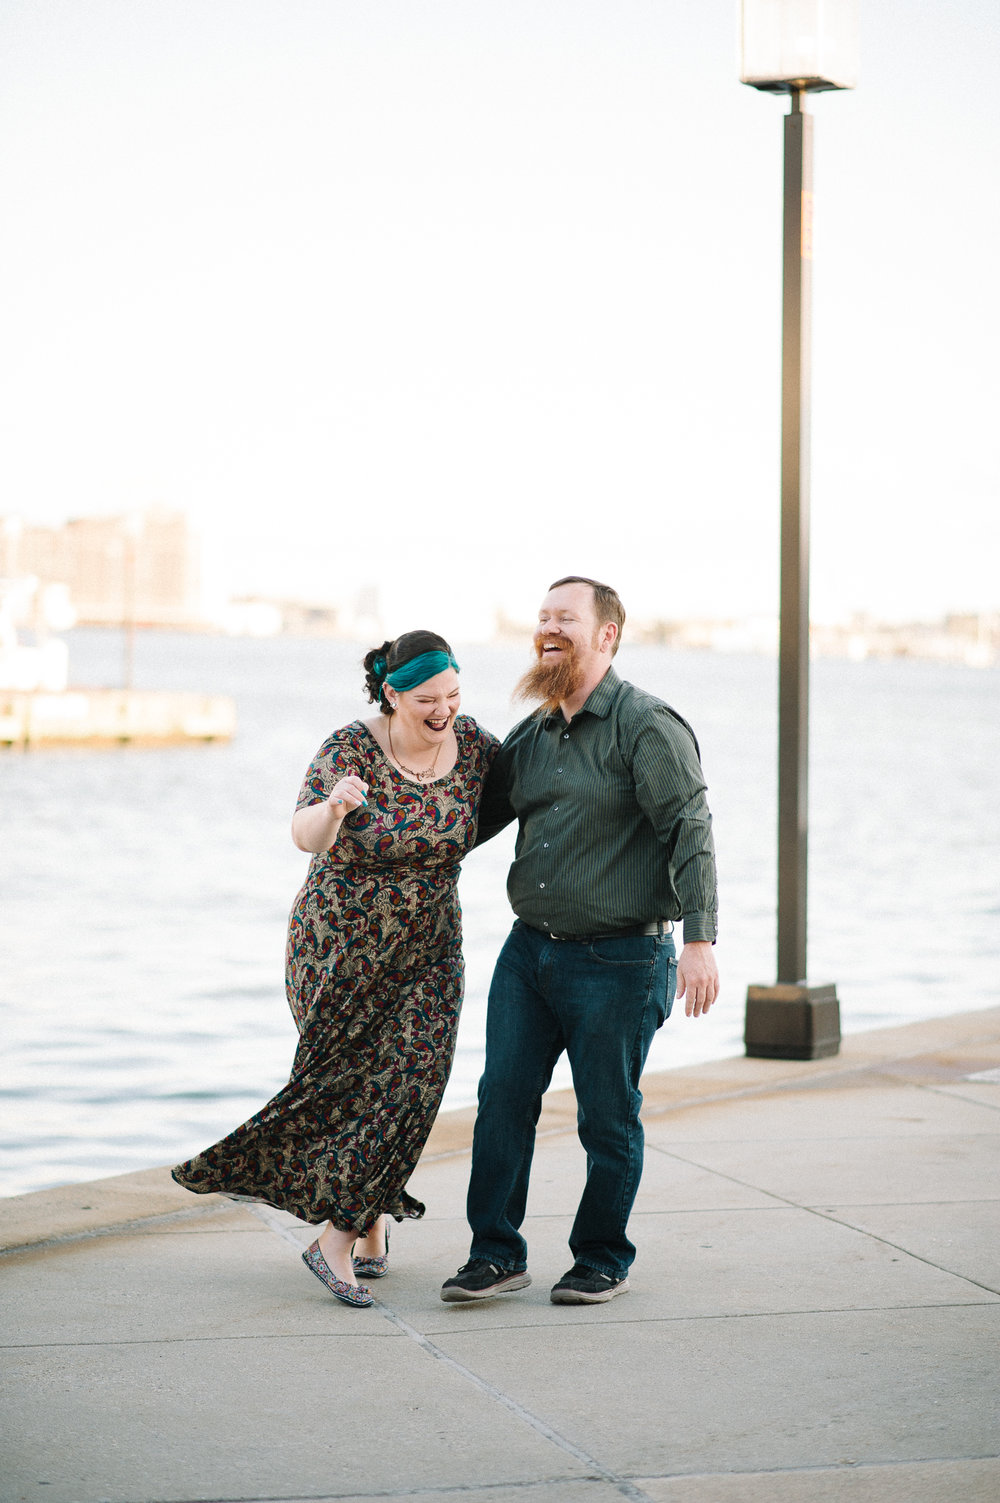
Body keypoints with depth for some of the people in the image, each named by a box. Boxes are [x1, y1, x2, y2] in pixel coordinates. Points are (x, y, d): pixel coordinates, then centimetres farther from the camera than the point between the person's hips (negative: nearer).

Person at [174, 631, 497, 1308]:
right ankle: (374, 1222, 18)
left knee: (409, 1076, -10)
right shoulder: (350, 749, -18)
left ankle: (339, 1236, -2)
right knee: (359, 1079, -1)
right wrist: (334, 806, -53)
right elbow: (306, 835, -33)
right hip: (340, 943, -3)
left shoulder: (473, 742, -6)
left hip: (428, 950, 3)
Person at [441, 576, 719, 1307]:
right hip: (530, 948, 6)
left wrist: (701, 941, -22)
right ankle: (497, 1253, 12)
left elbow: (691, 830, -16)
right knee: (503, 1098, 2)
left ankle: (603, 1261, 19)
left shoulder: (648, 725, -10)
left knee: (608, 1118, 4)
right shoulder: (530, 737, 12)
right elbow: (476, 814, 26)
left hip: (618, 962, -6)